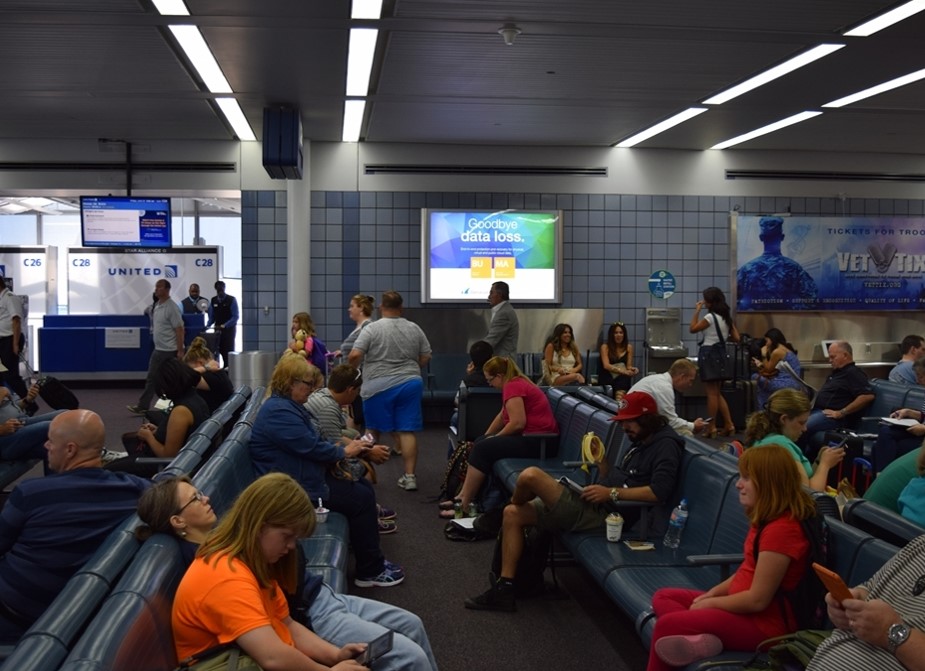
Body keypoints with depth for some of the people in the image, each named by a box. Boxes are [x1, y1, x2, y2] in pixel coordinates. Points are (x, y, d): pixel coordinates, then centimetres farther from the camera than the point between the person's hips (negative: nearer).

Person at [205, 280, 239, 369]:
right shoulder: (213, 301, 5)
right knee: (221, 350, 5)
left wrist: (224, 326, -21)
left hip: (229, 329, -4)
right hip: (218, 329, 4)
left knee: (228, 351, -2)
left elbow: (235, 317, -13)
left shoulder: (232, 300, -8)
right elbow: (211, 317, 9)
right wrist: (207, 326, -9)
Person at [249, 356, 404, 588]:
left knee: (364, 487, 8)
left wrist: (340, 448, 2)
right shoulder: (279, 412, -22)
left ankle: (371, 560, 14)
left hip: (305, 477, 11)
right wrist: (344, 451, -7)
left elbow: (311, 442, 19)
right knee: (362, 498, -11)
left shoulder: (288, 405, 13)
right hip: (297, 488, -11)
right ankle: (371, 571, -2)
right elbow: (312, 447, -23)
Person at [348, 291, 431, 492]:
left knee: (373, 430, 12)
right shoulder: (414, 329, 5)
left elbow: (354, 356, -13)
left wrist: (351, 370, 7)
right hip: (410, 384, 3)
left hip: (379, 387, -2)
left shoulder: (372, 329, -8)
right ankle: (409, 476, -2)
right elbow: (425, 358, 8)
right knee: (407, 431, 1)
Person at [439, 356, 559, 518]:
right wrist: (487, 437, 21)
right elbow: (503, 415, 24)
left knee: (483, 449, -15)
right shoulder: (516, 383, 17)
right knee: (480, 442, 11)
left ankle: (464, 503, -11)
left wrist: (495, 438, -9)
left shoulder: (512, 386, -15)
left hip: (538, 442, -11)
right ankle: (464, 496, 8)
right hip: (533, 437, 11)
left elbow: (518, 422, -23)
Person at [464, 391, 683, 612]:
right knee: (512, 514, 5)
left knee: (530, 475, -21)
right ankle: (504, 589, 2)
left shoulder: (666, 444, -8)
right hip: (595, 506, 11)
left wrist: (612, 493, -20)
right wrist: (600, 459, 7)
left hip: (607, 514, -11)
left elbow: (659, 492, -23)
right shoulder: (640, 442, 21)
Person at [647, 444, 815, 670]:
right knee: (662, 597, 6)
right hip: (745, 608, 11)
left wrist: (709, 603, -11)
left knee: (666, 625, -18)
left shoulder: (781, 529, -25)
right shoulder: (768, 519, 8)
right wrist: (711, 594, 3)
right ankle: (698, 640, -20)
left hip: (764, 623, -11)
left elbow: (757, 599, -24)